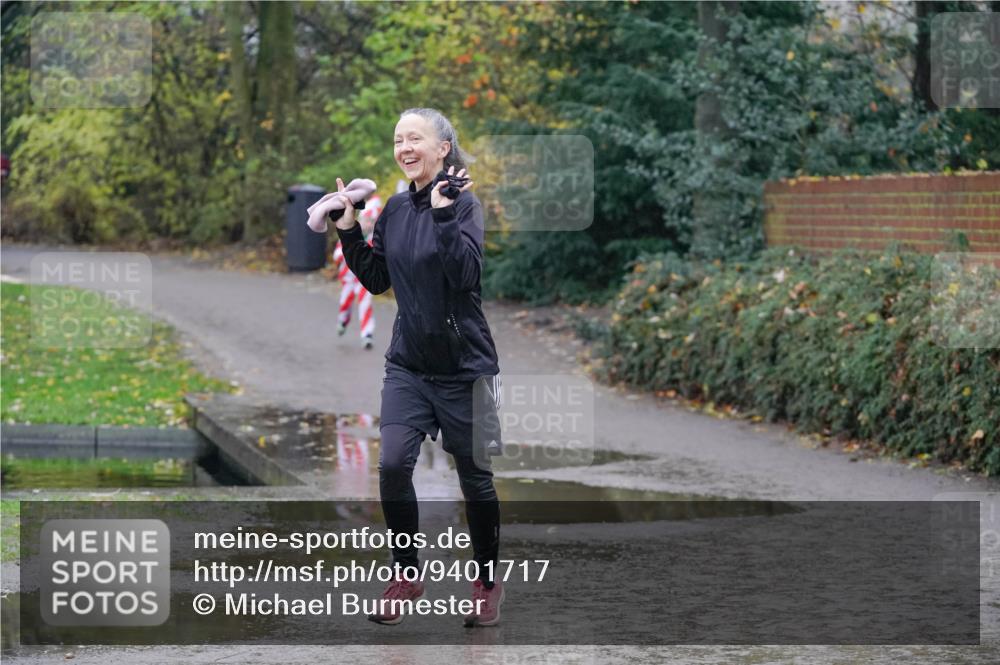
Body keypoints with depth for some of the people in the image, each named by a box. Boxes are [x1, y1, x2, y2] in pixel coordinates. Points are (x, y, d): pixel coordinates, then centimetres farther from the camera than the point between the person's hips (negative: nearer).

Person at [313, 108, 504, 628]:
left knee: (474, 475, 7)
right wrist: (348, 230, 2)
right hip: (408, 364, 4)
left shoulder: (464, 203, -12)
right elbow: (377, 280, 12)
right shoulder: (395, 209, 6)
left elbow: (467, 273, -25)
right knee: (393, 464, -10)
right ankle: (406, 576, 7)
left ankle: (488, 583, 24)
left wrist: (443, 214, -30)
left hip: (464, 365, -4)